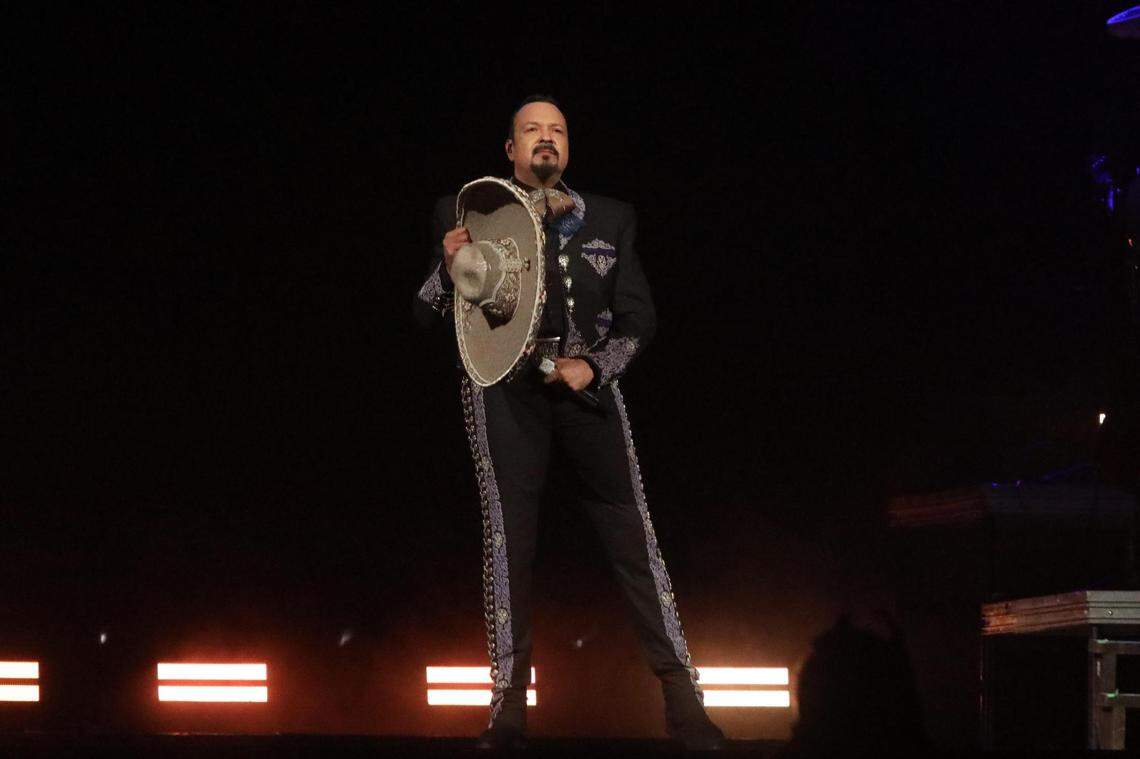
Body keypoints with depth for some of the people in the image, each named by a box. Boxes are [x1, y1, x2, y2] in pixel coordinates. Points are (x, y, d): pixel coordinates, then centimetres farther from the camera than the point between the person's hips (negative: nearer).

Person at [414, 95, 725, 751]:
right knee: (509, 536, -7)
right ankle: (510, 708, -6)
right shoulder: (469, 213, 9)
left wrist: (595, 367, -6)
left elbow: (639, 317, 12)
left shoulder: (611, 219, 14)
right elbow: (429, 313, 7)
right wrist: (450, 268, -15)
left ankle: (683, 700, -1)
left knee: (633, 533, -3)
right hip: (505, 384, -1)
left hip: (587, 381, 2)